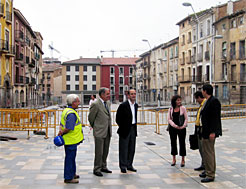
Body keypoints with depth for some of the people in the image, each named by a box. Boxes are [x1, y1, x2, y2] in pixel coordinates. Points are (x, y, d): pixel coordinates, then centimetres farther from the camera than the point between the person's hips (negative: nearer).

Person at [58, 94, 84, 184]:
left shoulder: (66, 110, 10)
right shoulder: (71, 114, -24)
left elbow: (62, 124, 11)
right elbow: (68, 128, -28)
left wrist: (61, 132, -4)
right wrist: (62, 133, -13)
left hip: (69, 139, 10)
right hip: (71, 140, -10)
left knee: (71, 157, 21)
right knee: (70, 158, -1)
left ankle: (72, 174, 35)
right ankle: (68, 178, 9)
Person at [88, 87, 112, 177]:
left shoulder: (108, 103, 10)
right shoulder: (95, 104, -14)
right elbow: (90, 118, -6)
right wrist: (95, 127, 7)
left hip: (108, 132, 7)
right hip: (99, 132, -7)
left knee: (105, 151, 15)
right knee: (99, 152, 0)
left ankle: (103, 167, 28)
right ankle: (97, 169, 11)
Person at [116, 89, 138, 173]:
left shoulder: (136, 105, 9)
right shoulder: (123, 105, -12)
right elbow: (118, 118, -9)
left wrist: (135, 126, 12)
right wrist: (122, 127, -4)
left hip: (133, 129, 7)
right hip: (125, 130, -7)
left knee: (132, 148, 11)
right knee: (124, 148, 1)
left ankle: (129, 165, 23)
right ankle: (123, 166, 10)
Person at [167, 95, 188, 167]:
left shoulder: (183, 108, -1)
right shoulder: (171, 109, 4)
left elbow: (186, 118, 0)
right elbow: (169, 119, 0)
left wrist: (183, 126, -11)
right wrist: (174, 125, -13)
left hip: (182, 128, -2)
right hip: (173, 128, 2)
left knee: (182, 143, 0)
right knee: (173, 143, 7)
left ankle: (183, 160, 10)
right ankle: (174, 159, 20)